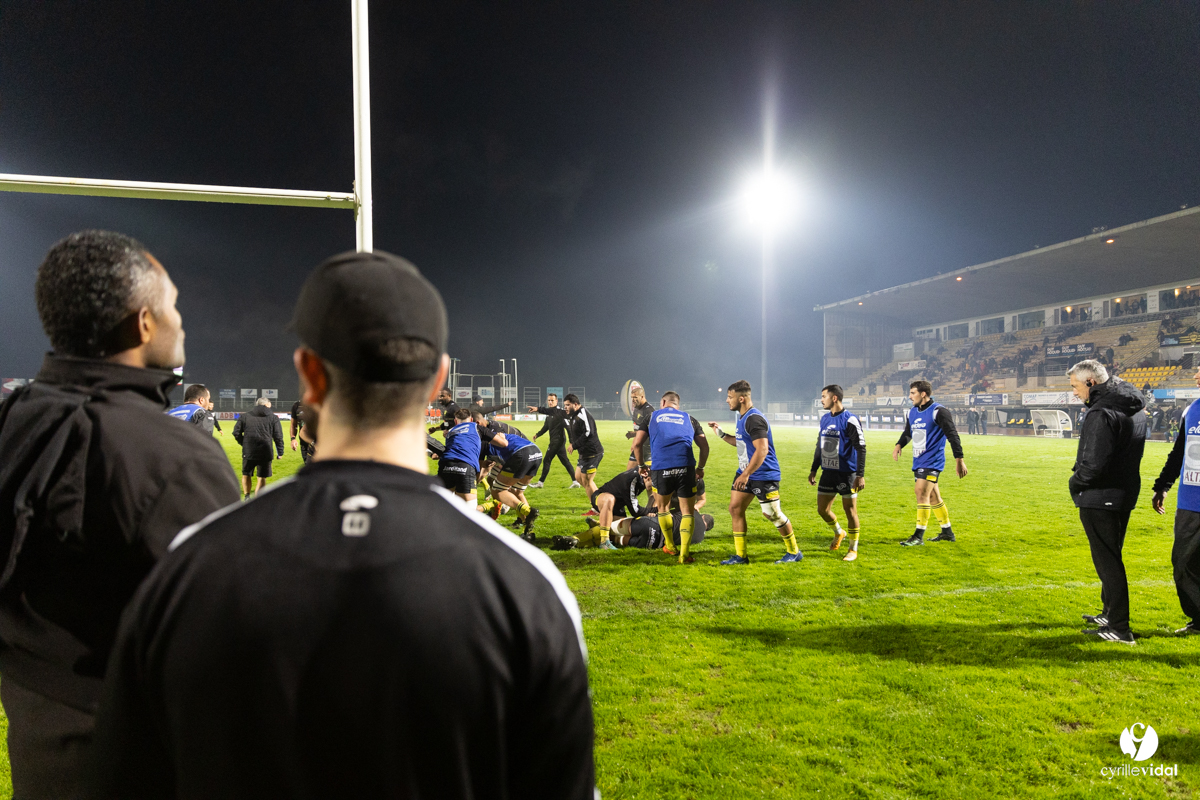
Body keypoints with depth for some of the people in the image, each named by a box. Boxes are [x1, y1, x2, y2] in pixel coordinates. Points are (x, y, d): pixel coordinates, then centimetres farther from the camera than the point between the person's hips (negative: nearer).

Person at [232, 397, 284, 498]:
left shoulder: (245, 416, 8)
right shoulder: (273, 418, 4)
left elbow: (236, 433, 6)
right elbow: (278, 437, 2)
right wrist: (280, 452, 10)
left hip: (248, 452, 1)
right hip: (265, 453, -1)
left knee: (246, 475, 21)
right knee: (262, 478, 6)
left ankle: (246, 496, 20)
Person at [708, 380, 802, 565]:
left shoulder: (754, 419, -21)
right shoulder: (742, 417, 11)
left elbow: (762, 449, -28)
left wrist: (745, 475, -29)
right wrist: (721, 434, 16)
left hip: (764, 475, -10)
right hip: (746, 473, 10)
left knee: (772, 514, -1)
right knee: (735, 508, 5)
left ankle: (794, 552, 18)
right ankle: (740, 556, 11)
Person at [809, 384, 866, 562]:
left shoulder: (850, 420, -14)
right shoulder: (824, 419, 9)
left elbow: (861, 448, -14)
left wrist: (860, 475, -18)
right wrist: (813, 470, 18)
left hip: (847, 474, -7)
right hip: (828, 473, 7)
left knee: (850, 510, 2)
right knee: (822, 509, 8)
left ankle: (853, 549, 17)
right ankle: (839, 533, 36)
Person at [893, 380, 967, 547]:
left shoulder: (938, 411, -12)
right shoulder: (912, 412, 12)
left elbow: (952, 435, -14)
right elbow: (908, 432, 25)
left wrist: (959, 459, -18)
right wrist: (899, 445, 5)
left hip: (932, 462, -8)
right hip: (918, 462, 8)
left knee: (921, 494, -14)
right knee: (933, 497, 14)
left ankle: (919, 536, -10)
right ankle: (947, 532, 26)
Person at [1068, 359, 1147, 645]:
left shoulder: (1101, 413, -21)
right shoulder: (1134, 407, 10)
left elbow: (1095, 463, -26)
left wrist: (1076, 481, -7)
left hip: (1100, 498, -10)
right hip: (1125, 494, 10)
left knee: (1107, 560, -3)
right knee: (1111, 557, 21)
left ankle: (1119, 628, 2)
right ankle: (1110, 612, 34)